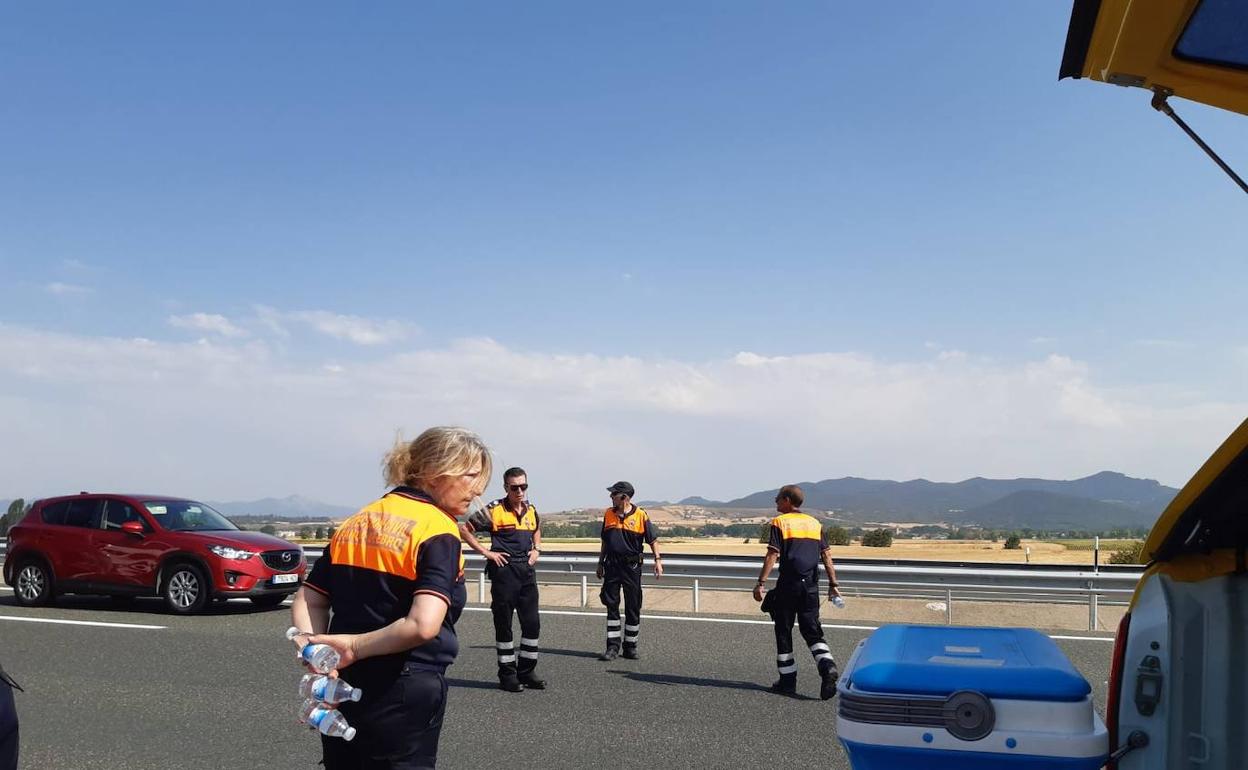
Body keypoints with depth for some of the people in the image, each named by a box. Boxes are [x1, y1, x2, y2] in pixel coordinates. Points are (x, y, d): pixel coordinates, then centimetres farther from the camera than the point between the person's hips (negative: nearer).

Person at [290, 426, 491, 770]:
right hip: (402, 699, -6)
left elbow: (307, 603, 6)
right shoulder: (438, 530, -15)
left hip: (341, 691, 7)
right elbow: (423, 625, -27)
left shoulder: (355, 523, 8)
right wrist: (355, 647, -15)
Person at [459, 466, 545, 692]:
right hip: (504, 570, -5)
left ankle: (527, 671, 20)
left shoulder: (531, 510, 9)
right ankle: (507, 674, 12)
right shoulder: (494, 511, -8)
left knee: (532, 623, 7)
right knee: (504, 624, 3)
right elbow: (464, 529, -6)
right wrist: (486, 552, -9)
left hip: (527, 571, 6)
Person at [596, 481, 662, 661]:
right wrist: (600, 563, 18)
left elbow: (652, 540, -3)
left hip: (632, 565, -3)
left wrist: (658, 559, -13)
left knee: (633, 607, 5)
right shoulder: (608, 514, 7)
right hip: (612, 565, 3)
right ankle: (613, 647, 7)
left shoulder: (640, 515, -6)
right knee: (611, 605, 2)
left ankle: (630, 647, 16)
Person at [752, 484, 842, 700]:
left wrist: (761, 583, -11)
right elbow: (826, 555, 10)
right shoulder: (814, 523, 12)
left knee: (783, 631, 8)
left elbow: (772, 555, -11)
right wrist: (833, 584, 13)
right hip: (810, 586, 4)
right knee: (812, 631, 9)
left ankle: (788, 680, 11)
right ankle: (827, 666, -15)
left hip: (788, 585, -4)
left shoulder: (780, 522, -4)